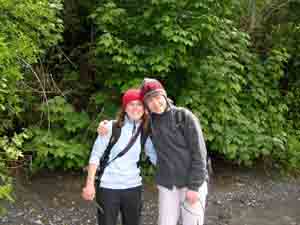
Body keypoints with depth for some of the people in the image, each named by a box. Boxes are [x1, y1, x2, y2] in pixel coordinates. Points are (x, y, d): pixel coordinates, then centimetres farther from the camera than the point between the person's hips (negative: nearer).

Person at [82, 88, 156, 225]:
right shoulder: (111, 127, -9)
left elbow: (155, 156, 5)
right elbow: (95, 155, -7)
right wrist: (90, 183, -10)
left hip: (133, 188, 4)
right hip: (108, 187, -3)